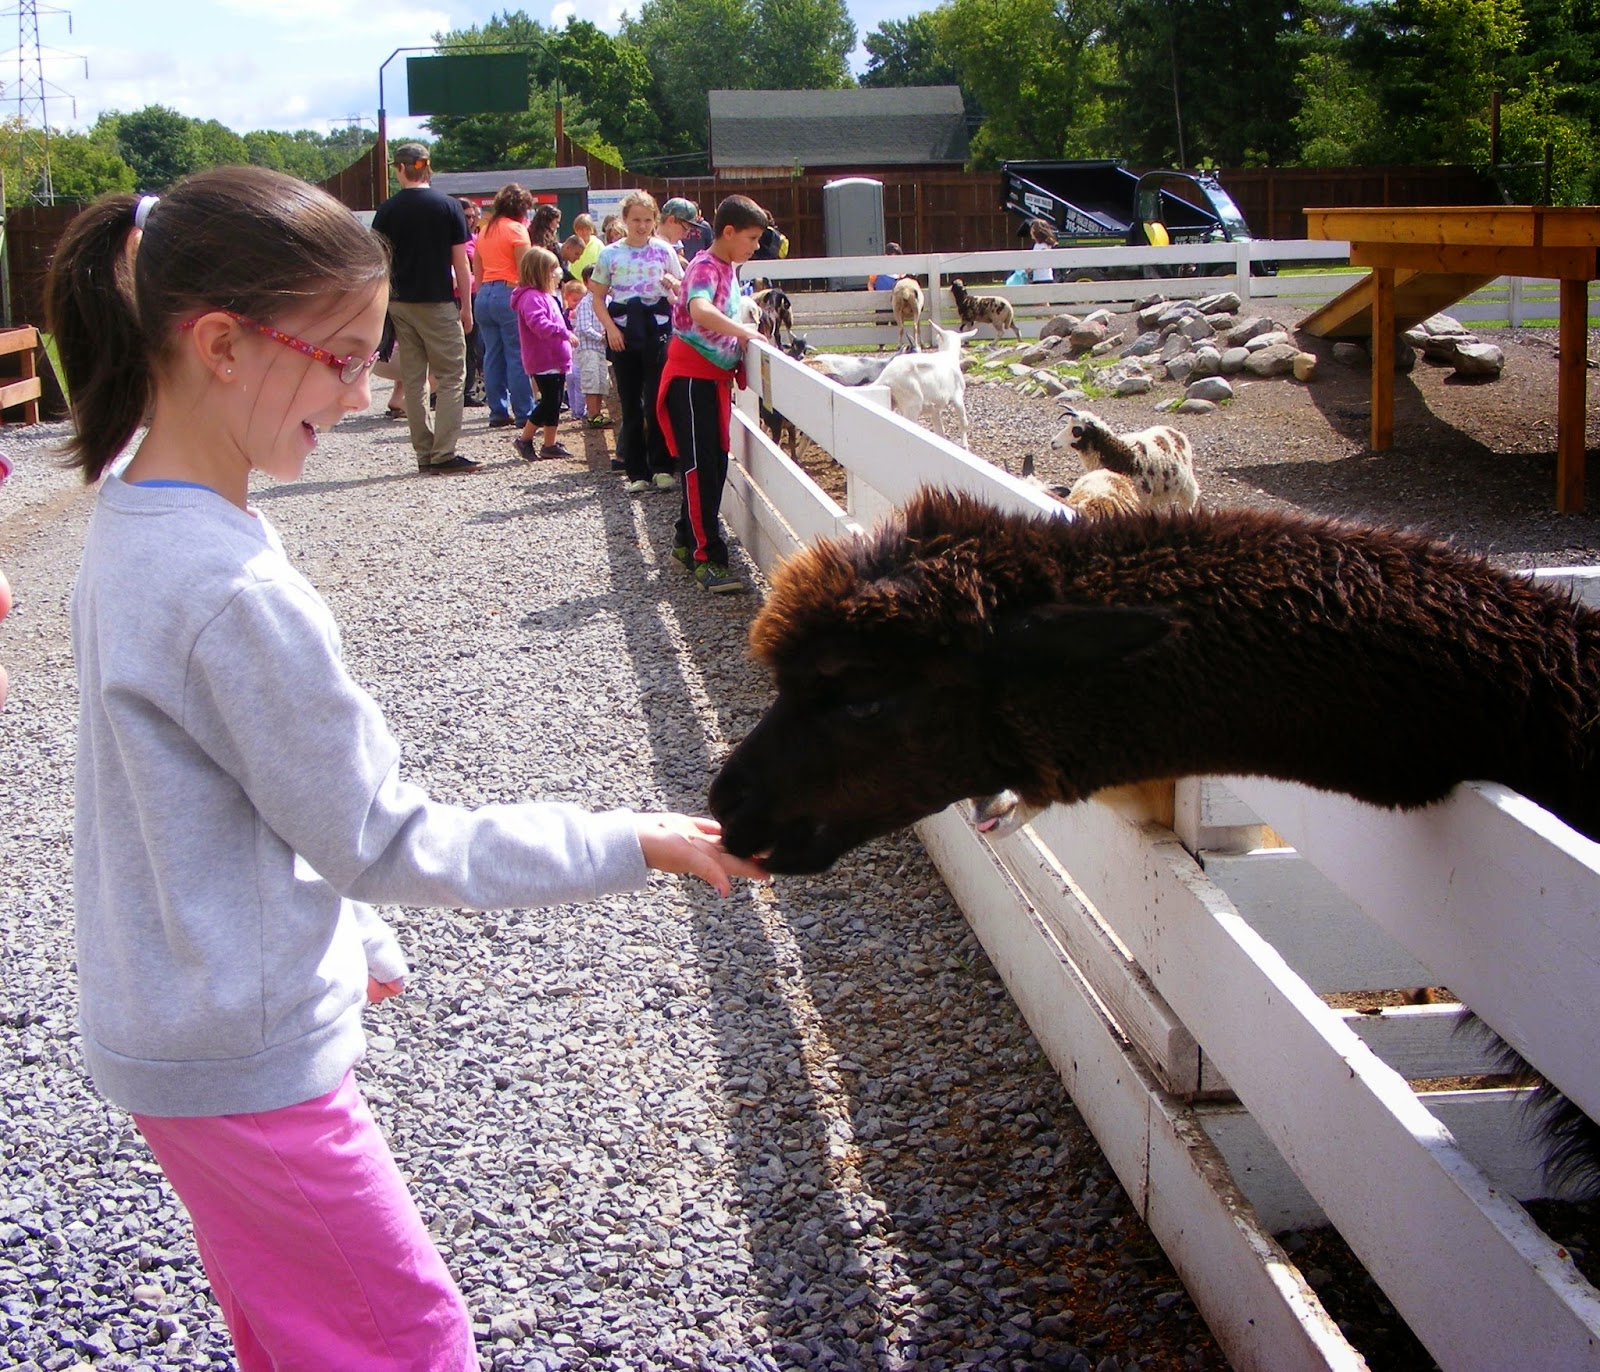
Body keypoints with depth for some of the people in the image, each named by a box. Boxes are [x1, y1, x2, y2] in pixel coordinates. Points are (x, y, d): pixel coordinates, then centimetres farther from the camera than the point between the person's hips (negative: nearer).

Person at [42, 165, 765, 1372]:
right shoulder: (233, 592, -29)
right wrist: (634, 846, -14)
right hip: (242, 1058, -9)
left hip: (173, 1029, 9)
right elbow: (385, 840, -20)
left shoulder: (135, 524, 1)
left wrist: (357, 940, 20)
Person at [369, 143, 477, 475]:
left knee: (413, 380, 8)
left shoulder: (388, 210, 2)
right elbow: (460, 262, -4)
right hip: (439, 303, -3)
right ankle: (444, 455, -8)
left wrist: (383, 304, 12)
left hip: (401, 304, 3)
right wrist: (466, 307, 2)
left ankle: (424, 455, 9)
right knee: (451, 378, 1)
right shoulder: (448, 205, -4)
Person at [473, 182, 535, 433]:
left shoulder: (485, 231, 16)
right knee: (517, 356, -5)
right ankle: (524, 414, -4)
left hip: (484, 294, 7)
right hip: (510, 294, -7)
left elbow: (477, 272, 17)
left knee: (493, 356, 9)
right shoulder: (516, 229, -5)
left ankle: (498, 412, 10)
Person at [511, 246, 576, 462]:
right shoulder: (531, 298, -17)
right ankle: (525, 440, 3)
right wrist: (564, 332, -35)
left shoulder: (546, 296, 18)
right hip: (544, 363, -10)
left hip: (555, 361, 10)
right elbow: (538, 324, -33)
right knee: (548, 402, -6)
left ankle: (550, 444, 17)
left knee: (553, 403, 12)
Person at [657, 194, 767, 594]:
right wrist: (745, 332, -34)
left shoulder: (729, 269, 13)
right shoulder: (706, 267, -16)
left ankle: (687, 540, 26)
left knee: (715, 464, 14)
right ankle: (706, 558, -10)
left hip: (716, 377, 9)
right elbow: (701, 311, -36)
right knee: (700, 467, -9)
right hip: (691, 378, -9)